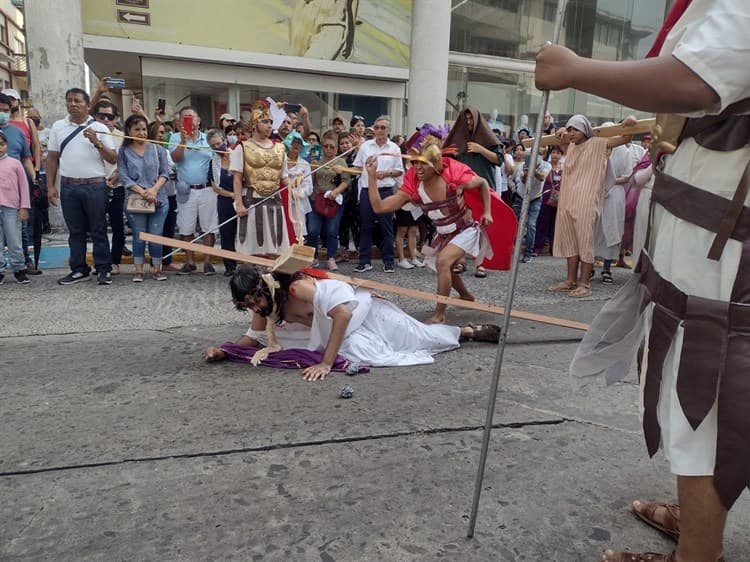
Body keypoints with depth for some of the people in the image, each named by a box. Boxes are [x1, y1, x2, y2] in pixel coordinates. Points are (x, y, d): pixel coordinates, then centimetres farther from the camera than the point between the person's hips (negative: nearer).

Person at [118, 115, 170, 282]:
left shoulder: (157, 148, 6)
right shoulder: (124, 152, 3)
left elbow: (165, 173, 3)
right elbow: (124, 177, -3)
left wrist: (154, 190, -12)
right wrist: (143, 192, -15)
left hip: (158, 199, 1)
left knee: (156, 236, 3)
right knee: (139, 236, 4)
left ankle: (156, 268, 15)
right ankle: (138, 270, 13)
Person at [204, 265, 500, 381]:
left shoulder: (297, 288, -36)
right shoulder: (264, 304, -10)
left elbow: (343, 313, -43)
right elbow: (254, 338, 4)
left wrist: (326, 363, -43)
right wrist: (224, 351, -15)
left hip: (362, 311, -7)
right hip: (347, 332, 7)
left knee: (419, 336, -5)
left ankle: (471, 331, 23)